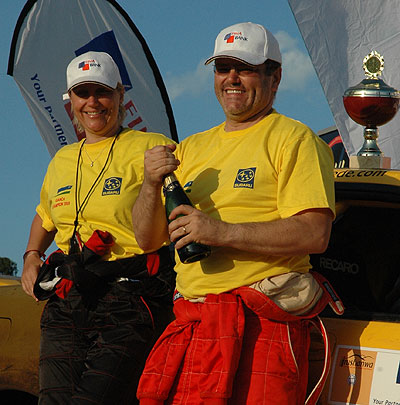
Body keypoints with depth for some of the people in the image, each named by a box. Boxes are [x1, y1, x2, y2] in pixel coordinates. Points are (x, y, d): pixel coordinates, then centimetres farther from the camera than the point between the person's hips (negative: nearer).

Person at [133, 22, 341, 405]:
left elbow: (315, 234, -13)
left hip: (261, 327, -6)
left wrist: (219, 232, -18)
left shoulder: (295, 140, 1)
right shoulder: (192, 147, 22)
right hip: (189, 323, 6)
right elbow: (146, 239, 19)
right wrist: (151, 186, -2)